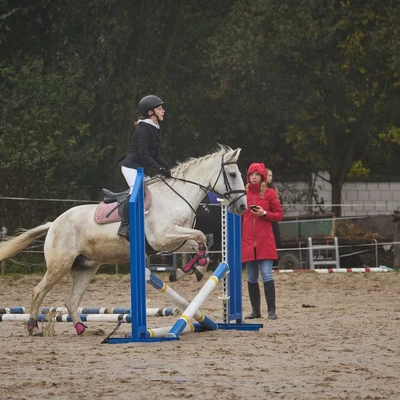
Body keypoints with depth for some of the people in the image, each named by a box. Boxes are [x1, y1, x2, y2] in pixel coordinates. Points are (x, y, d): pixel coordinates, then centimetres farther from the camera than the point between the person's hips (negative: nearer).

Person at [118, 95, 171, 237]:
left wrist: (167, 169, -2)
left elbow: (157, 154, 13)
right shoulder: (144, 128, -16)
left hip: (143, 169, 10)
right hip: (132, 166, -10)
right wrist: (159, 168, -28)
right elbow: (143, 153, -23)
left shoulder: (156, 129, 14)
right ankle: (124, 226, -26)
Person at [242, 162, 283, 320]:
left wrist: (264, 214, -14)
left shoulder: (270, 193, 2)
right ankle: (255, 310, 12)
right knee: (251, 278, 5)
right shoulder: (244, 194, 9)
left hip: (265, 242, -3)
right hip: (247, 242, 3)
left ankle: (271, 310, -7)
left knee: (267, 275, -9)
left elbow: (279, 215, 3)